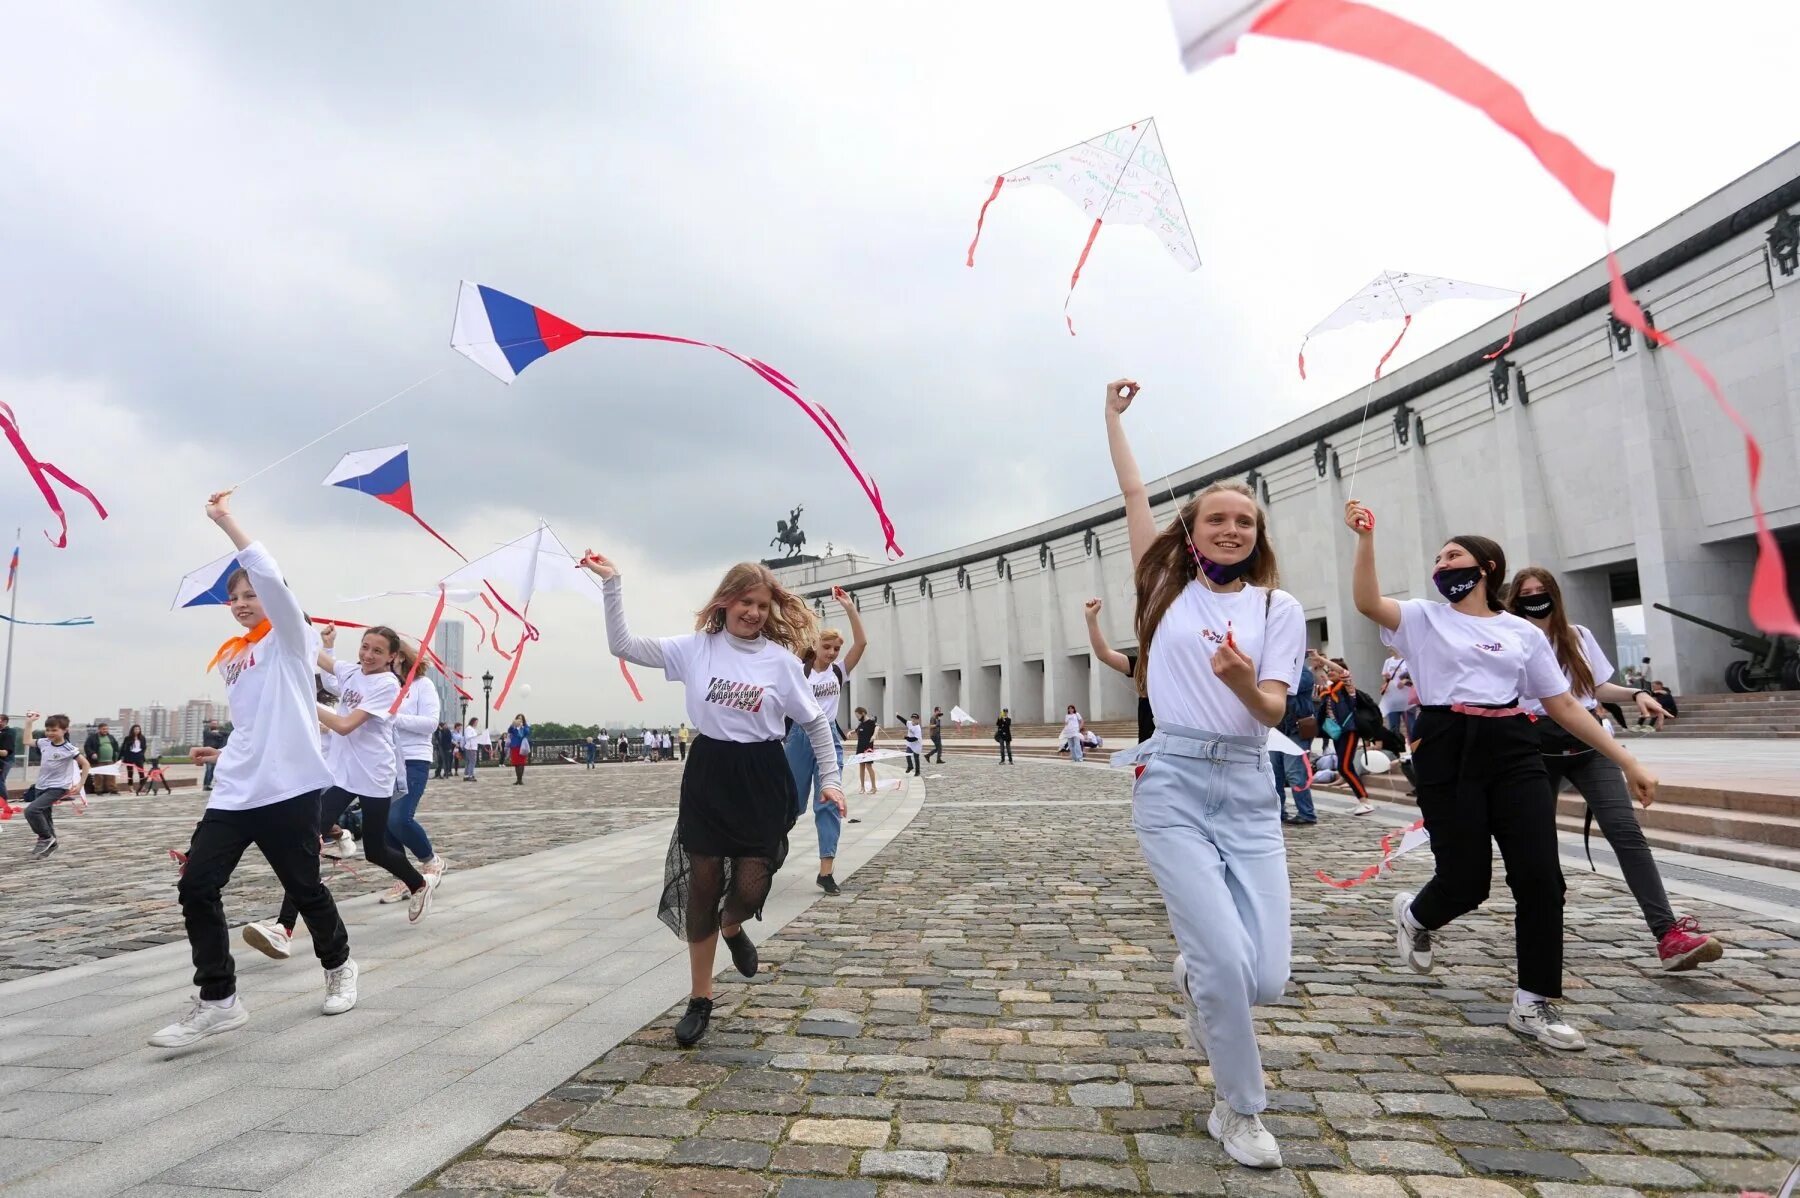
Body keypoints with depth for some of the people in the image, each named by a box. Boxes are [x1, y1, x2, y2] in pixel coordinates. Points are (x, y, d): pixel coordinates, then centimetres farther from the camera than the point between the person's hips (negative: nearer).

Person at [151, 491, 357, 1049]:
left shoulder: (289, 638, -2)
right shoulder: (229, 657, 18)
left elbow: (270, 576, -20)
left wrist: (226, 521, -19)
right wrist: (226, 754, 18)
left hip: (289, 788, -6)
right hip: (235, 792, 7)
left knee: (304, 887, 4)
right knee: (195, 886, -6)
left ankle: (338, 965, 30)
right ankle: (218, 999, 4)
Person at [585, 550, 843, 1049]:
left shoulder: (781, 659, -5)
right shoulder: (694, 648, -2)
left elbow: (815, 721, 4)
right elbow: (623, 646, -4)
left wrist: (830, 778, -1)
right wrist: (612, 583, -12)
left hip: (762, 780, -1)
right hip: (709, 776, 1)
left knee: (750, 887, -4)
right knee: (701, 889, 8)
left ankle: (732, 928, 37)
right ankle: (700, 999, 26)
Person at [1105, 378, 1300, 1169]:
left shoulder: (1279, 608, 7)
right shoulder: (1170, 588, 7)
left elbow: (1273, 711, -4)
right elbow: (1134, 491, 10)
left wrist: (1245, 682, -26)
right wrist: (1113, 413, 19)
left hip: (1248, 793, 2)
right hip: (1172, 787, -1)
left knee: (1267, 978, -3)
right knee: (1228, 963, -10)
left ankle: (1195, 978, 35)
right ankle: (1239, 1112, 17)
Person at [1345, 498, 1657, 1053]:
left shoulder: (1524, 633, 13)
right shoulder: (1424, 618, 6)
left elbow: (1564, 705, 14)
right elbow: (1368, 601, -14)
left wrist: (1628, 762, 11)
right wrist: (1366, 537, -21)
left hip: (1512, 750, 3)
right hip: (1447, 752, -3)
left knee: (1540, 877, -4)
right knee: (1465, 882, -1)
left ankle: (1533, 1003, 12)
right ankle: (1415, 914, 36)